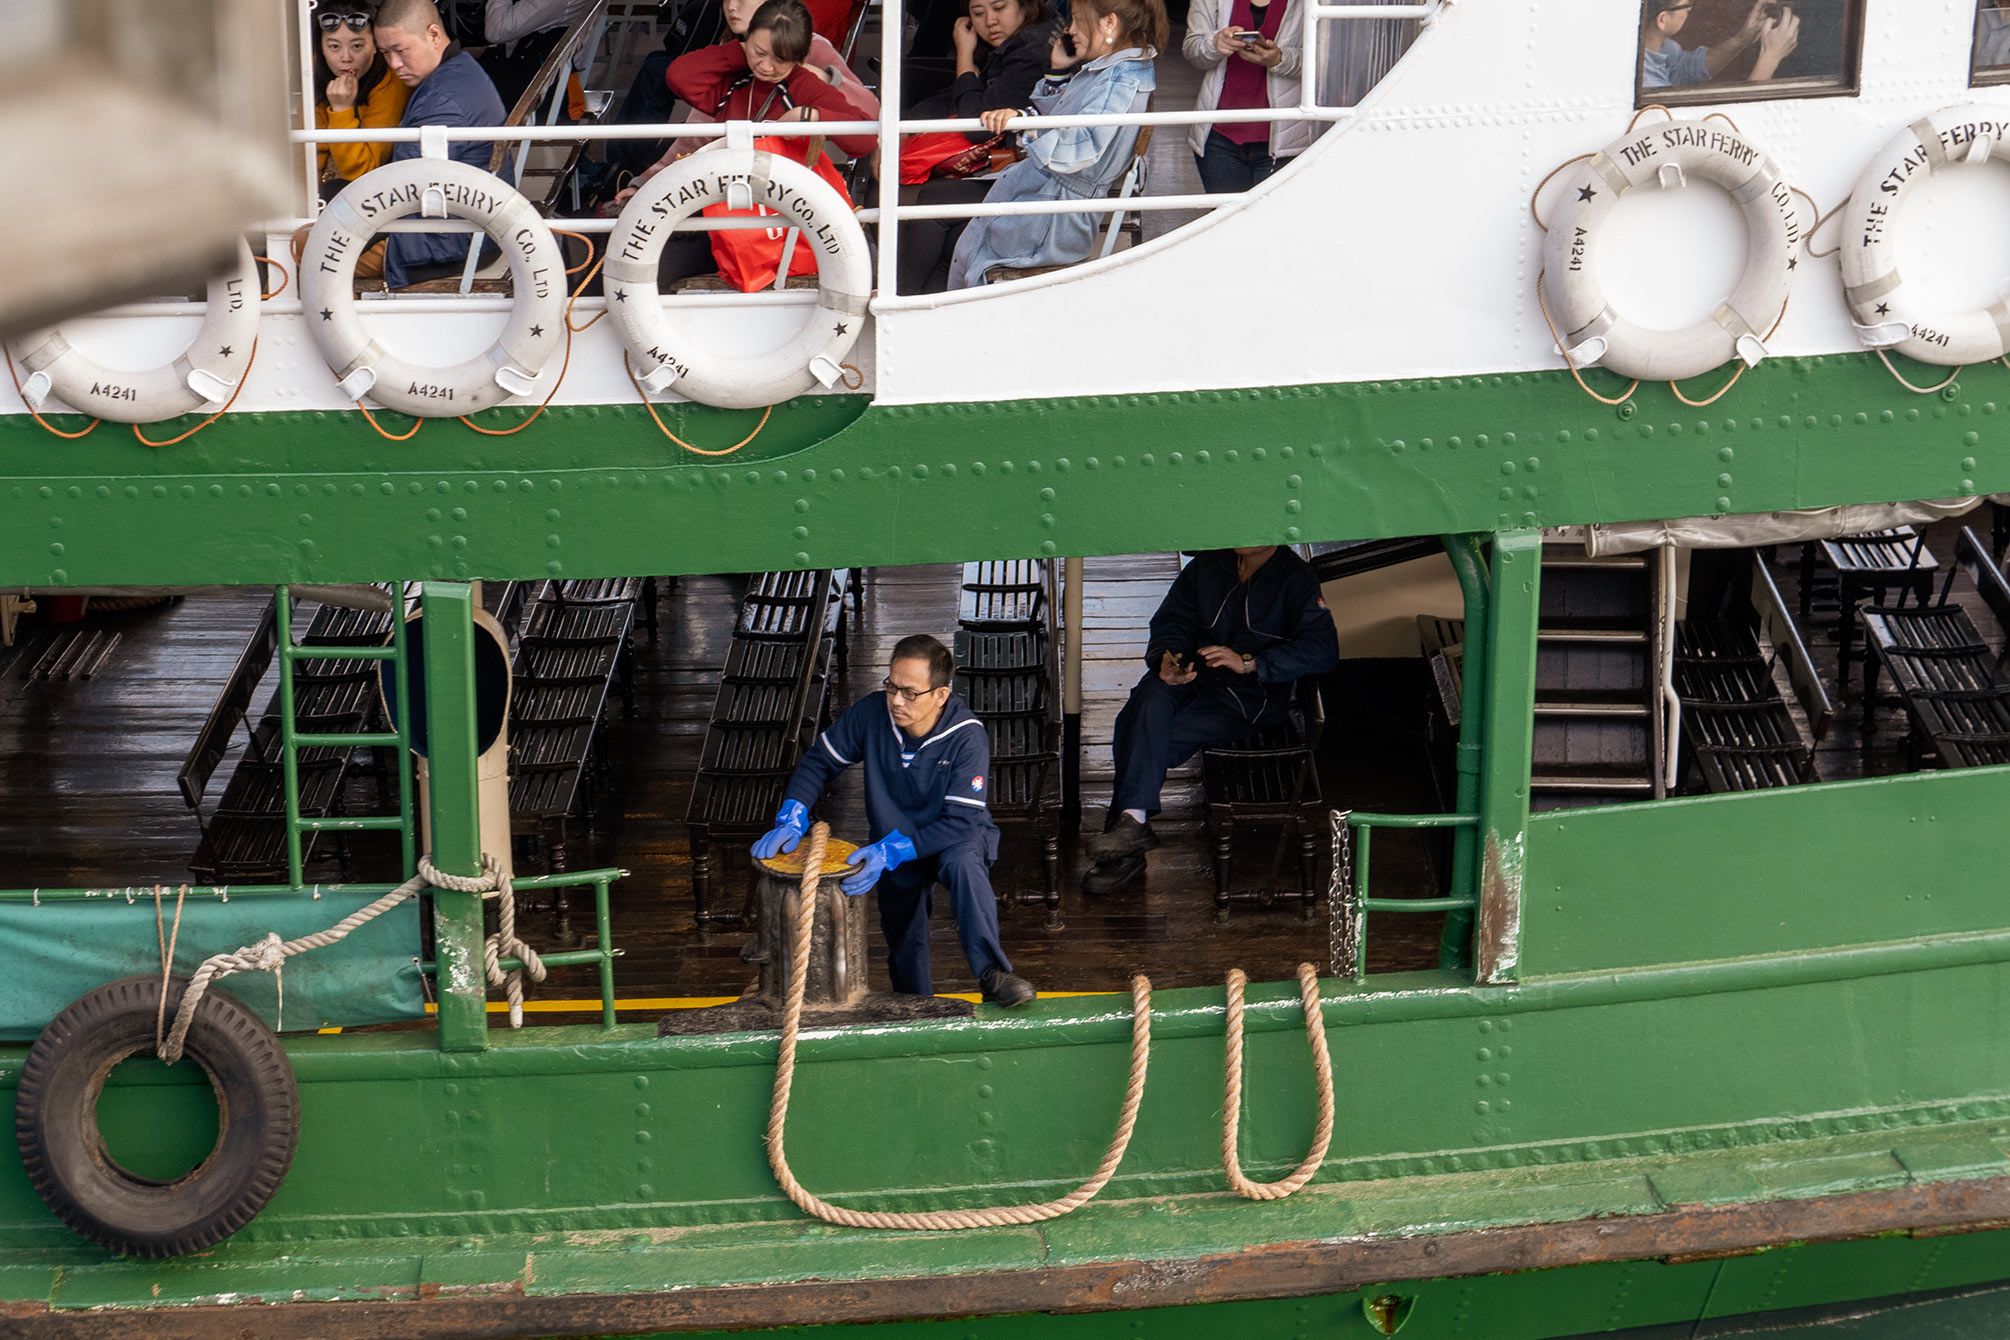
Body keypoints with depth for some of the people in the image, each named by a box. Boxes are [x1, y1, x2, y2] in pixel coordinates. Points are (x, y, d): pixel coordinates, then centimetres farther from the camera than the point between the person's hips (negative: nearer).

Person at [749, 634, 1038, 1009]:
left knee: (963, 863, -38)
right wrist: (791, 819, -23)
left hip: (956, 838, -4)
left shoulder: (967, 736, -27)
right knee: (906, 951, 8)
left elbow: (961, 821, -31)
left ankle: (993, 974, -36)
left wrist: (890, 851, -41)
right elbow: (819, 762, -6)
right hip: (895, 846, 4)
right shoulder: (871, 713, -19)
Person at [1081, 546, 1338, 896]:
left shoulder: (1296, 579, -6)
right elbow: (1170, 620, 13)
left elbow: (1323, 650, -17)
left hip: (1250, 700, -4)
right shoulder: (1207, 565, 9)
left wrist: (1248, 663, -27)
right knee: (1152, 696, -30)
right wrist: (1166, 658, -12)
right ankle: (1132, 821, -32)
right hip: (1194, 679, 5)